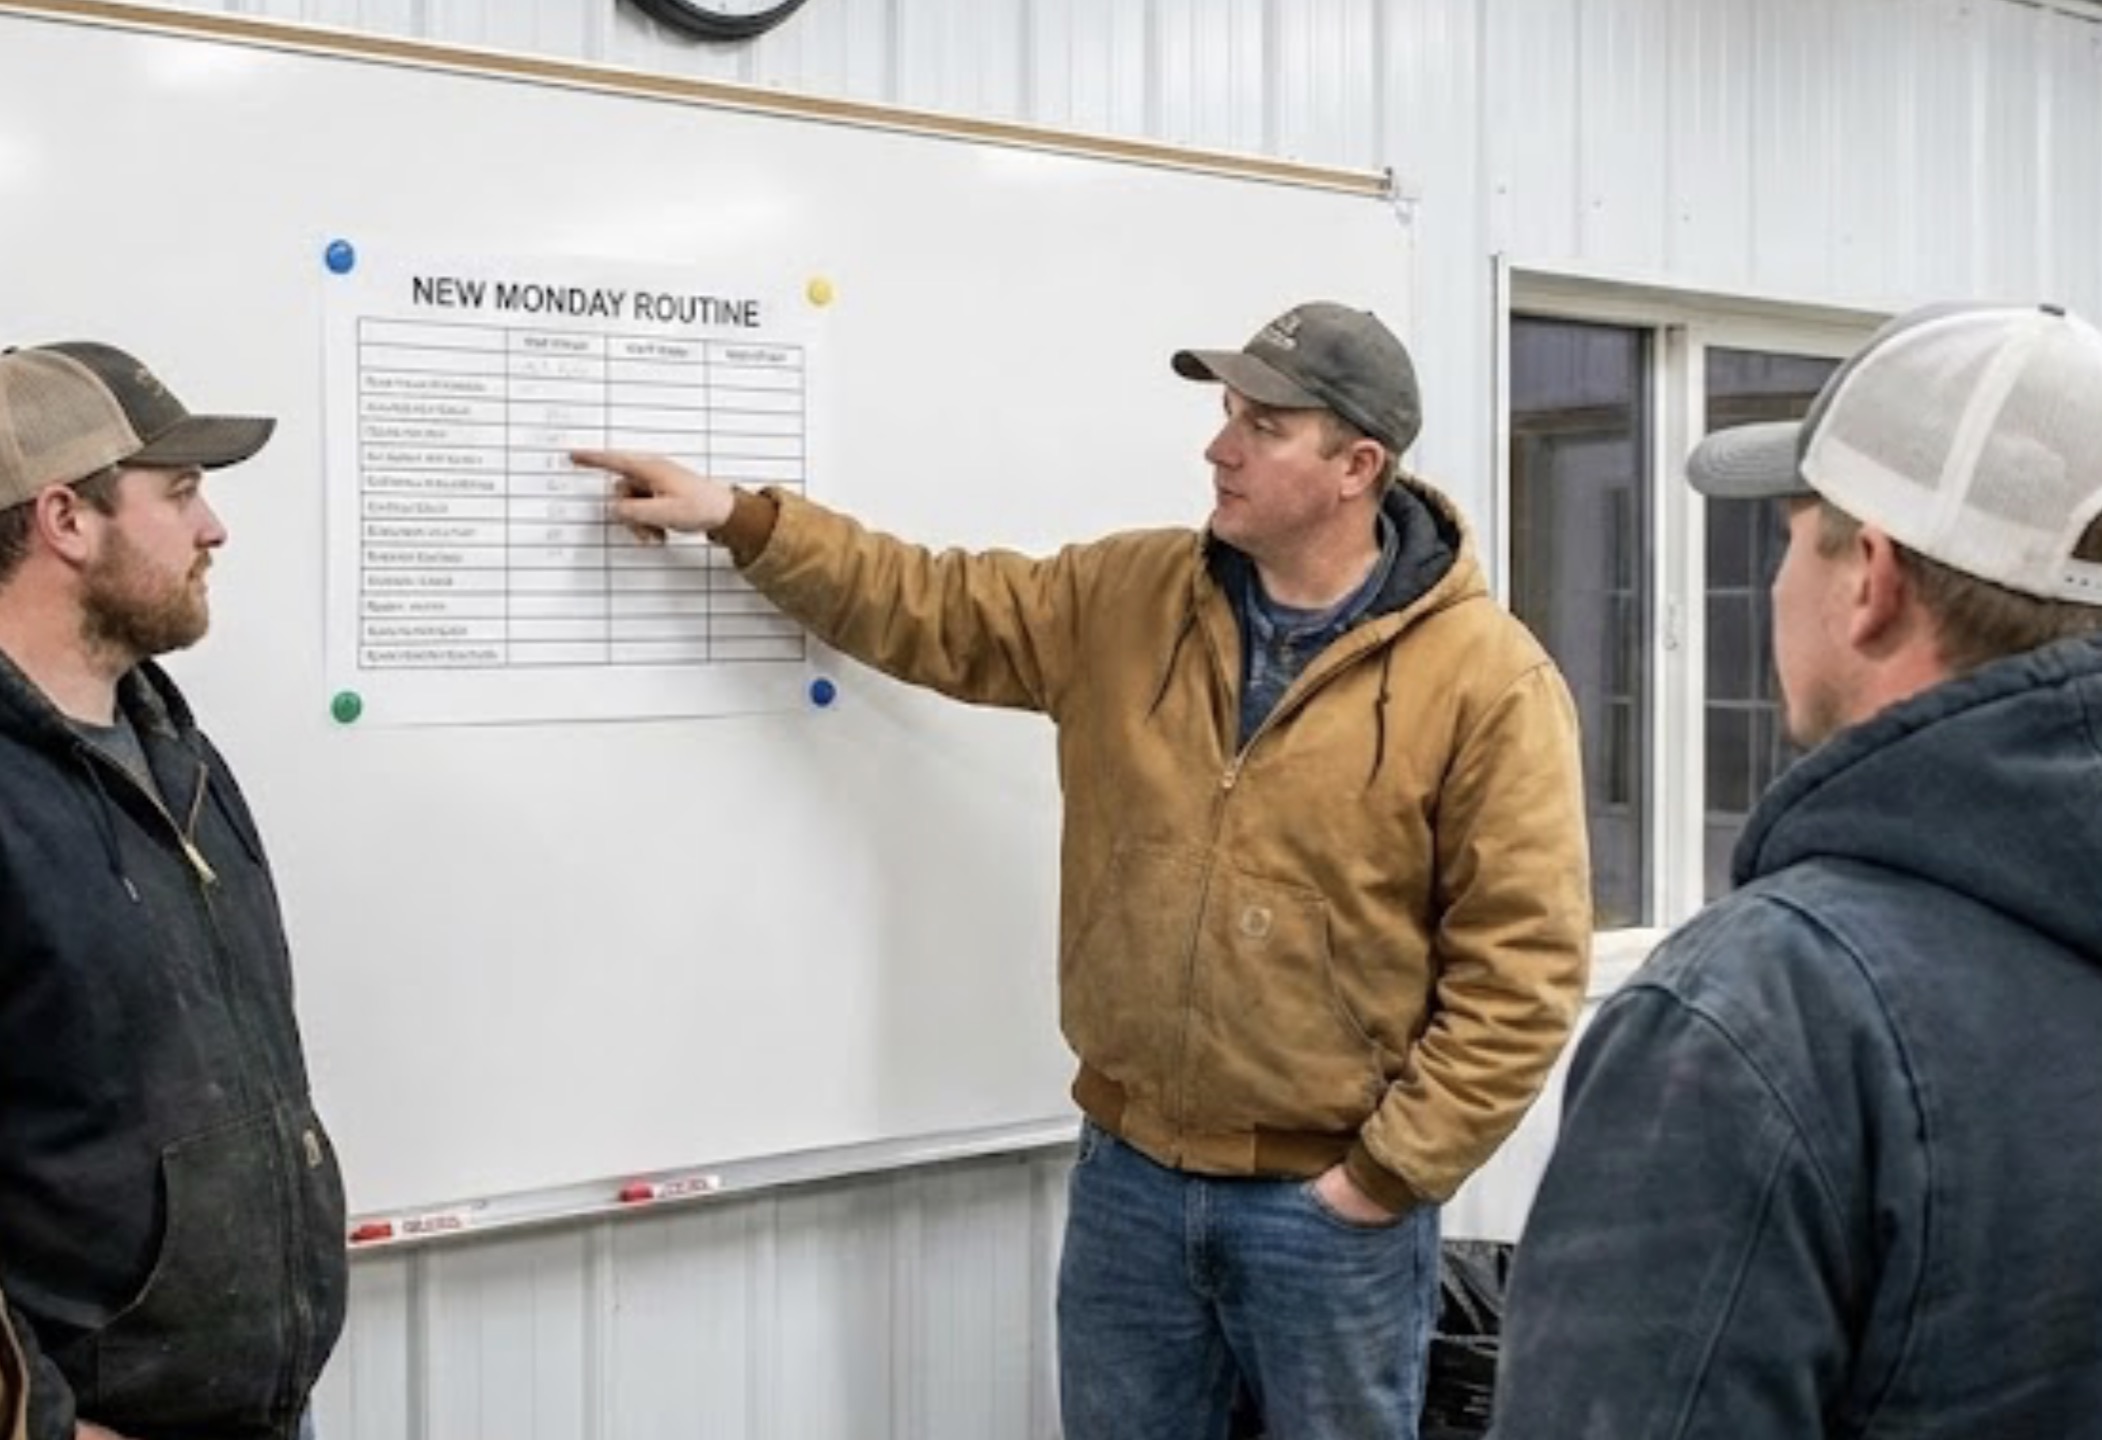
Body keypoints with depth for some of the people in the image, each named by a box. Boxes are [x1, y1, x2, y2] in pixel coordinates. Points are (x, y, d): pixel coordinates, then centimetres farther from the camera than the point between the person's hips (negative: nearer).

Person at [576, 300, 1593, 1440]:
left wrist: (1389, 1173, -13)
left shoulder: (1486, 680, -13)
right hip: (1129, 1169, 5)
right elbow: (934, 613, 12)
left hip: (1326, 1199, -4)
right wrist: (742, 522, 4)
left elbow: (1522, 966, -13)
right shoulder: (1125, 598, 3)